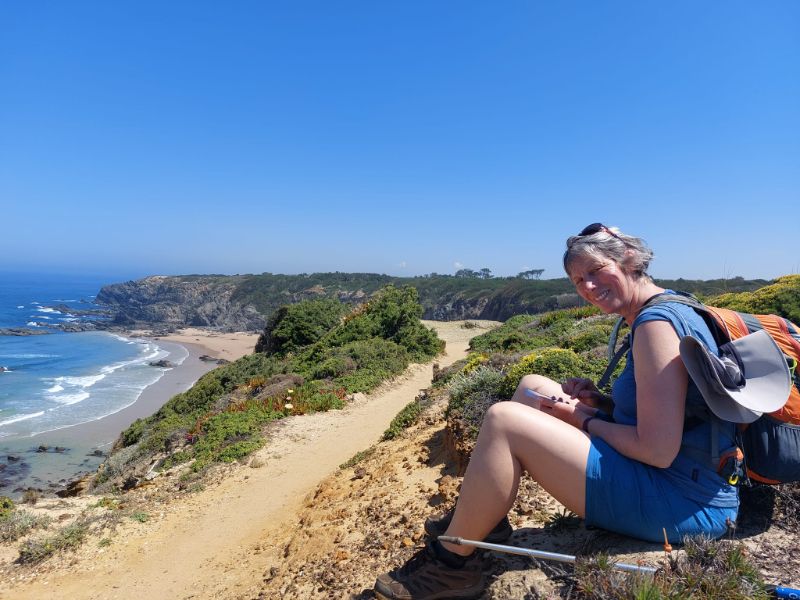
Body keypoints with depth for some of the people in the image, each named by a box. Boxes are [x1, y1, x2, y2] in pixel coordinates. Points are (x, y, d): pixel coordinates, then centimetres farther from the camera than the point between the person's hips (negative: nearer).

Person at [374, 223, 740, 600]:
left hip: (682, 507, -10)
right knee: (532, 387, 12)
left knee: (503, 421, -20)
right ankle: (481, 516, 17)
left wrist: (584, 418, -10)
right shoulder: (661, 313, 12)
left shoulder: (657, 322, -20)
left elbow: (658, 450, -24)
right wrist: (599, 400, 2)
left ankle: (452, 563, -3)